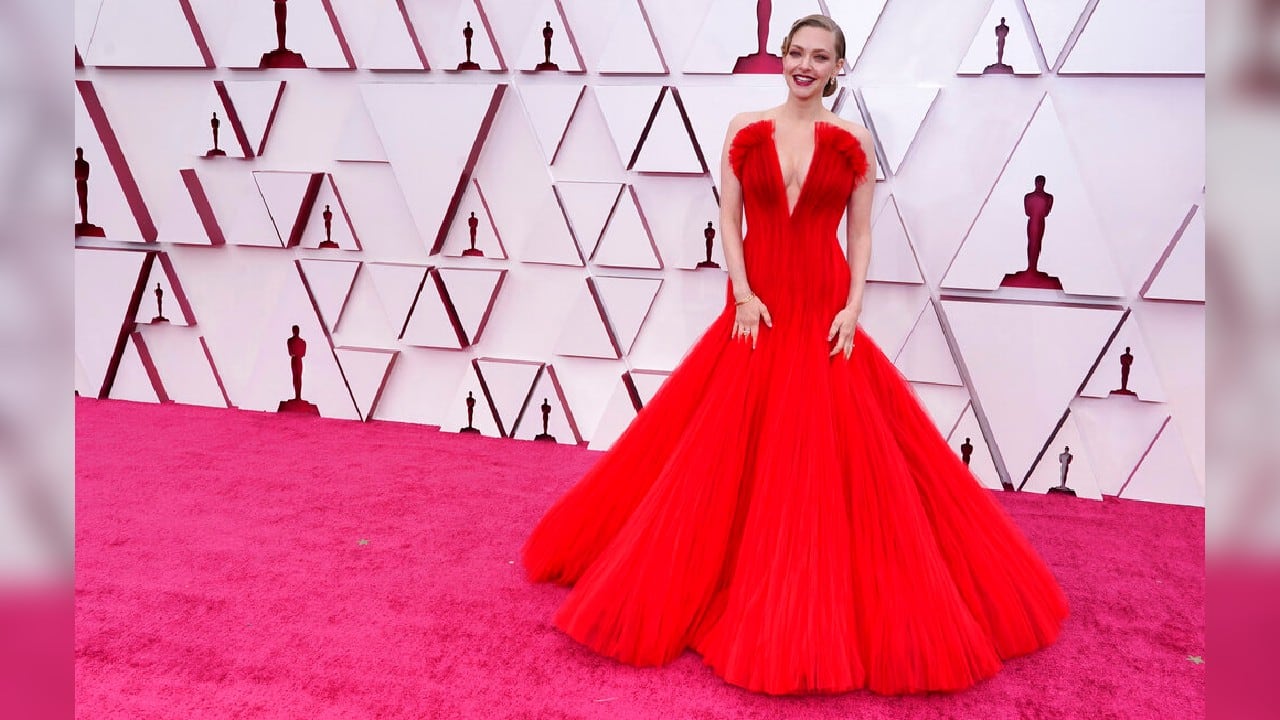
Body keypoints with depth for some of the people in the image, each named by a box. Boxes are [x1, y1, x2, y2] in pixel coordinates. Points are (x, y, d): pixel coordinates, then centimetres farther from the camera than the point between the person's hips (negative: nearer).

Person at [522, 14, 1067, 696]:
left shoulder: (853, 142, 5)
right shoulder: (745, 129, 5)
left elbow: (861, 233, 4)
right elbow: (727, 216, 3)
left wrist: (853, 307, -8)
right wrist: (742, 293, -9)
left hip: (824, 314, 0)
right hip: (756, 310, 0)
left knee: (834, 456, -1)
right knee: (730, 451, 2)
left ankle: (824, 608, 15)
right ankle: (724, 578, 21)